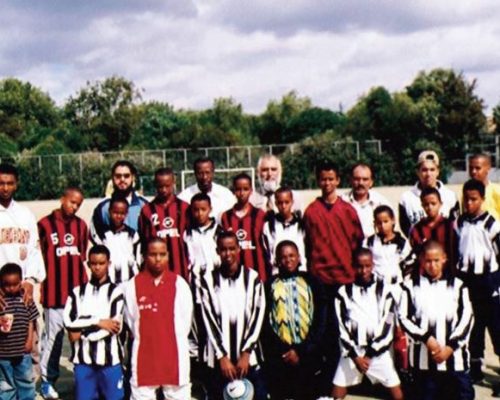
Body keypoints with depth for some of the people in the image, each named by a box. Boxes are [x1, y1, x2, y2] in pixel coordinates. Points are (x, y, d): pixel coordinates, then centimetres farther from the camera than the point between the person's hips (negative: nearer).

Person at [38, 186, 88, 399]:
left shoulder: (81, 225, 9)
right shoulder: (45, 224, -5)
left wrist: (86, 283, 13)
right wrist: (40, 282, -3)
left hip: (79, 290, 4)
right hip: (54, 291, -4)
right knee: (53, 335, 3)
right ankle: (47, 380, 14)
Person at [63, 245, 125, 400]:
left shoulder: (115, 292, -1)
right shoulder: (77, 292, 8)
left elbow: (114, 327, -11)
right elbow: (69, 322, -6)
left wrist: (82, 331, -6)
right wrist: (99, 322, -10)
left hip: (109, 358, -2)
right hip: (83, 358, 2)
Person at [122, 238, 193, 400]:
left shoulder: (179, 284, -1)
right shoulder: (132, 285, -1)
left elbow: (185, 320, 4)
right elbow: (131, 321, 6)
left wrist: (171, 342, 5)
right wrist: (147, 340, 7)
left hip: (174, 356, 0)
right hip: (144, 356, 0)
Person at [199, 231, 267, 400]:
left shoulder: (253, 278, 4)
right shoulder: (208, 281, 2)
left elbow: (257, 317, 1)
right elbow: (209, 321, 0)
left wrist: (246, 353, -6)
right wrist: (222, 356, -6)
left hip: (250, 358, 0)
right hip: (219, 360, 0)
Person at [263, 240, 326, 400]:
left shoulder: (310, 282, 8)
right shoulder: (270, 285, 7)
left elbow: (320, 319, 3)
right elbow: (265, 323, 2)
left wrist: (301, 351, -5)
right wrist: (283, 351, -8)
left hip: (308, 356, 0)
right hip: (279, 357, 0)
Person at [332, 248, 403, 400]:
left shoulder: (384, 290, 1)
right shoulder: (344, 292, 2)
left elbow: (387, 326, -3)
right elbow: (341, 328, 0)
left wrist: (370, 354, -8)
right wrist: (355, 356, -8)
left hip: (378, 351, 0)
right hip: (352, 352, 1)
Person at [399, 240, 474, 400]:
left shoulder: (457, 285, 6)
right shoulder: (411, 286, 3)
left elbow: (466, 318, 1)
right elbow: (404, 318, -1)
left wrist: (450, 346, -8)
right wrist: (427, 338, -11)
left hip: (454, 355, 0)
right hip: (424, 355, 0)